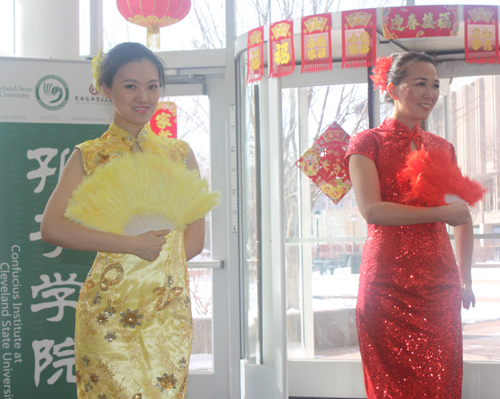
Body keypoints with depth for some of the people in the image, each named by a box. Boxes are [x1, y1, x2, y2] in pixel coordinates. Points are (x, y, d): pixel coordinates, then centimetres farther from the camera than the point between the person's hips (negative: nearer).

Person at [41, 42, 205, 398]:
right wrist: (131, 244, -16)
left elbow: (195, 239, 12)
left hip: (170, 309, 3)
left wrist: (158, 251, -7)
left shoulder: (180, 154, 11)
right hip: (110, 312, -3)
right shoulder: (89, 156, 3)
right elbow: (52, 227, -11)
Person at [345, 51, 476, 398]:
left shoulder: (442, 148, 15)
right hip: (389, 283, -4)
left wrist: (465, 279, 16)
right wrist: (442, 212, -13)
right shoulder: (368, 142, 1)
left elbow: (463, 217, 22)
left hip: (439, 283, 4)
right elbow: (371, 210, -13)